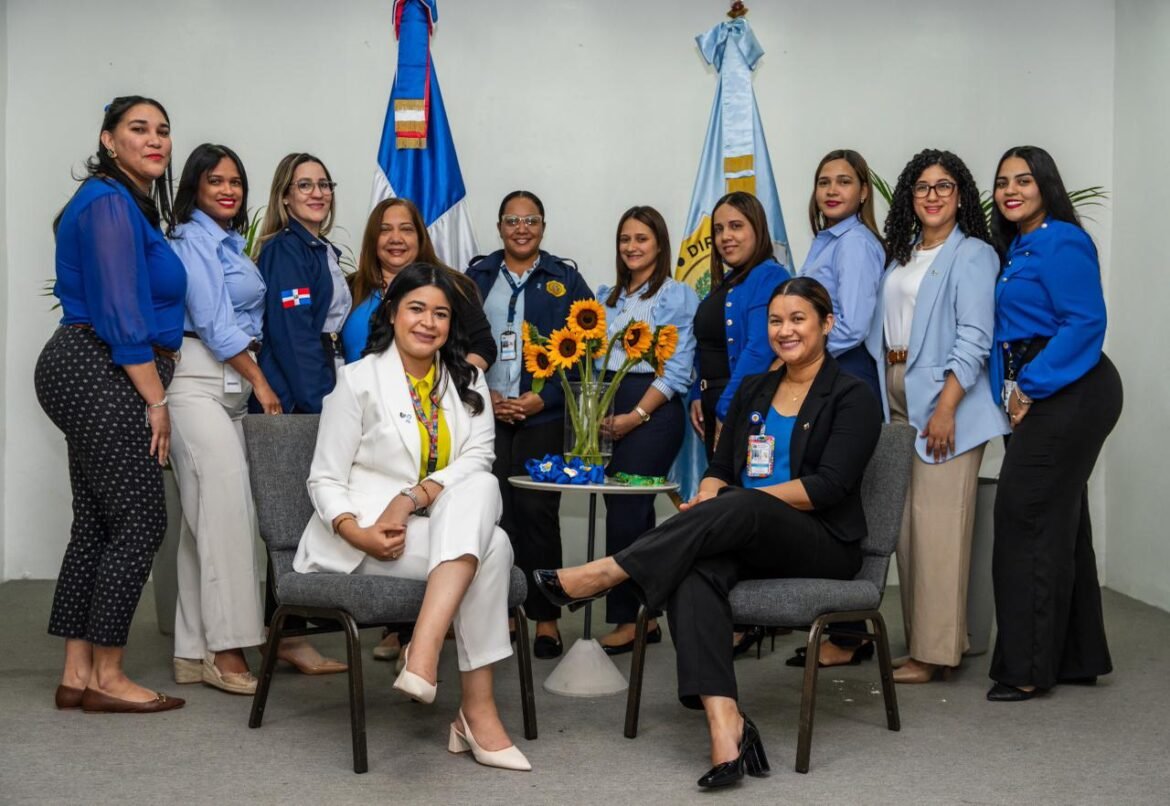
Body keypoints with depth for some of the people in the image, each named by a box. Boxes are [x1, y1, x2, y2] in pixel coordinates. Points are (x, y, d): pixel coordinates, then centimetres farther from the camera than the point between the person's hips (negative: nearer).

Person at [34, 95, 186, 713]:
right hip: (103, 376, -10)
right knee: (139, 522, -7)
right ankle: (106, 676, 2)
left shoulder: (132, 204, 19)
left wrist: (154, 392, 18)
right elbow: (120, 314, -17)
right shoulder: (110, 203, -12)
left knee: (97, 523, 10)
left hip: (91, 378, 10)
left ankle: (77, 674, 15)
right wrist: (156, 399, -15)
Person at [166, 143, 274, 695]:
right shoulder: (192, 240, -6)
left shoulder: (231, 242, 21)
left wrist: (252, 381, 13)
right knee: (225, 511, -12)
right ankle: (226, 649, -8)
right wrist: (260, 381, -7)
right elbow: (214, 324, -12)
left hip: (232, 387, 9)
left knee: (205, 520, 7)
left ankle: (196, 651, 10)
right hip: (199, 384, -9)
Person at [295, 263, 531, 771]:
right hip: (365, 535, -5)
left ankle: (424, 649, -39)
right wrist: (359, 534, -24)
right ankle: (477, 710, -31)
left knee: (480, 488, -31)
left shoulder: (467, 381, 13)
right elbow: (325, 480, -3)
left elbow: (478, 459, -2)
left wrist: (413, 497, -20)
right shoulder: (358, 380, 0)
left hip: (451, 527, 5)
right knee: (493, 546, -29)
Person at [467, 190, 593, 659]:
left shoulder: (565, 280, 7)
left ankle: (546, 617, 3)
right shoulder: (476, 278, 12)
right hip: (487, 411, 2)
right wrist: (486, 396, -4)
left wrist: (543, 398, -8)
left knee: (537, 511, -5)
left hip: (544, 414, -2)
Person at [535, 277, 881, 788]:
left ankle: (604, 574, -30)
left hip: (823, 545, -4)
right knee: (694, 571, -31)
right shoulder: (752, 391, 19)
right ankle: (725, 727, -45)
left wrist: (734, 501, -17)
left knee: (741, 508, -36)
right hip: (748, 540, 4)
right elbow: (720, 467, 16)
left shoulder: (851, 397, 0)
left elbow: (829, 486, -11)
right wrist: (709, 497, -9)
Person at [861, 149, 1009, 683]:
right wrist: (879, 396, 11)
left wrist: (946, 407, -19)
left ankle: (935, 651, -3)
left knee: (938, 523, -8)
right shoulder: (903, 255, 18)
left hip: (944, 400, -7)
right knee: (905, 522, 8)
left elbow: (974, 338, -12)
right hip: (897, 398, 7)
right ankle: (919, 638, 17)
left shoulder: (973, 255, -4)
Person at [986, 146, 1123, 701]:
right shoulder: (1016, 249, 18)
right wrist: (1009, 393, 8)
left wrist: (1032, 388, -17)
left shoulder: (1062, 243, -11)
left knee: (1027, 518, -9)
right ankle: (1076, 658, 23)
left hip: (1069, 397, -10)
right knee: (1058, 523, 13)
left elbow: (1085, 322, -19)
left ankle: (1028, 668, -2)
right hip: (1041, 399, 10)